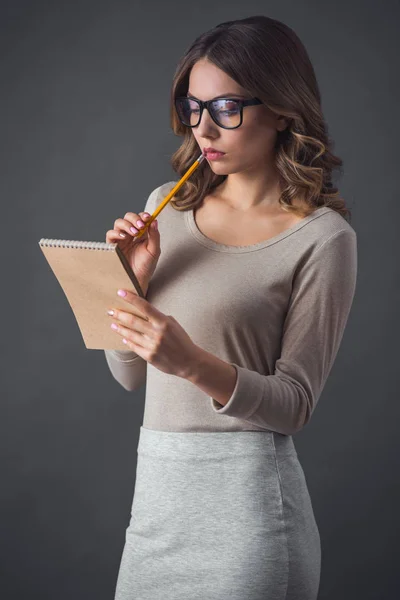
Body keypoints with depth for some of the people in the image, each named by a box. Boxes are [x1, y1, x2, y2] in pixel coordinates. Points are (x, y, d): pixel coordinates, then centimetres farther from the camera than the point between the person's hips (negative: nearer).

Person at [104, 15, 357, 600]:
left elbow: (294, 402, -11)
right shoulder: (167, 207, 7)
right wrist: (133, 281, -7)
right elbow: (129, 374, 10)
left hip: (247, 499, -5)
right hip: (156, 486, 5)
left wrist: (193, 363, -26)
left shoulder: (323, 238, -9)